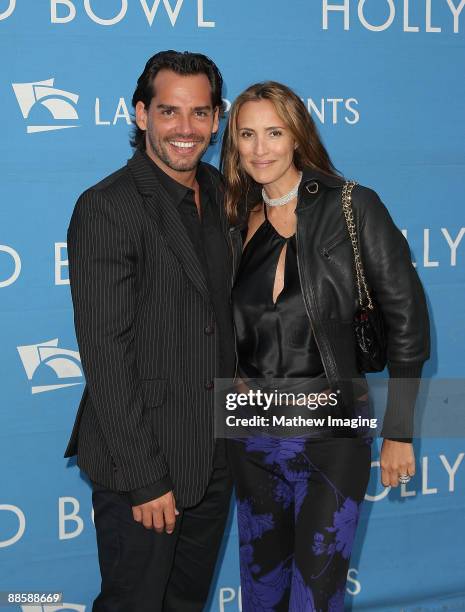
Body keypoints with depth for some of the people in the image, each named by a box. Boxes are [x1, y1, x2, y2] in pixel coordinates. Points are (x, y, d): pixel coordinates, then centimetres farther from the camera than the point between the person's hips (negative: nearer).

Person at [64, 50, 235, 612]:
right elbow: (105, 353, -19)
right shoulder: (106, 208, -16)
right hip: (142, 464, -7)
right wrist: (146, 477, -18)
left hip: (215, 457, 7)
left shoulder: (221, 194, 7)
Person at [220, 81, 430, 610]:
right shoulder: (237, 220, 5)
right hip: (251, 434, 5)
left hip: (329, 433, -5)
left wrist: (398, 431, -9)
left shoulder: (352, 208, -10)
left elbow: (405, 319, -9)